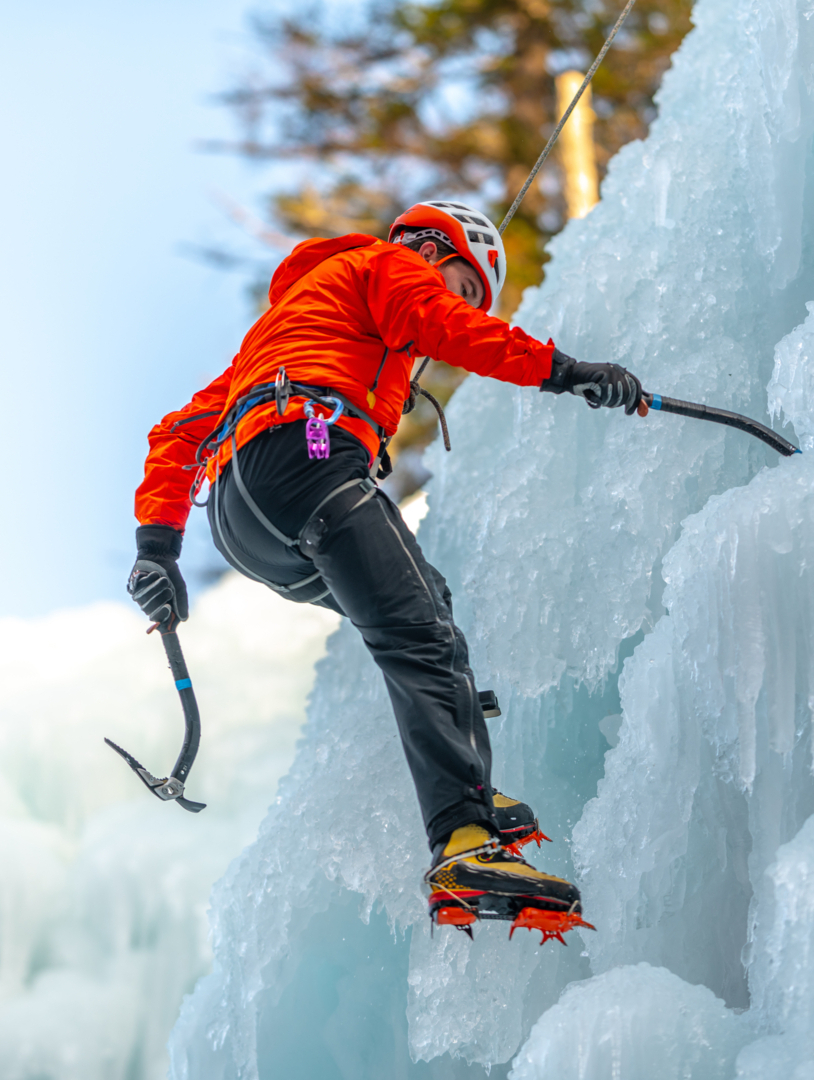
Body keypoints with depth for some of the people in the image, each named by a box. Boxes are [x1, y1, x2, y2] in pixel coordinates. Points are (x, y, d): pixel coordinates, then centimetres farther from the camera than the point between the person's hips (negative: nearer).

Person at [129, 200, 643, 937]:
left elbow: (184, 429, 36)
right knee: (421, 640, -21)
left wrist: (158, 540, 25)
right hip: (304, 448, -9)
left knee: (425, 607, 21)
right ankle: (464, 843, -39)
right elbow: (443, 327, -4)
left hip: (240, 529, 9)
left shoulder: (290, 309, 43)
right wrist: (558, 370, -7)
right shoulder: (384, 265, 20)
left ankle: (464, 795, 5)